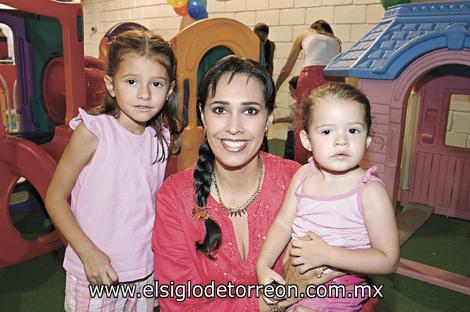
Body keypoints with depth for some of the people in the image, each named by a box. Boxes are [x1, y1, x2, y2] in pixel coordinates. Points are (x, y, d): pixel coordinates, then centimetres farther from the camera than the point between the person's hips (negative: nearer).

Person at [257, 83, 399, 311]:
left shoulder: (370, 191, -19)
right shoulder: (303, 176, -6)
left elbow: (388, 261, -18)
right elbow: (283, 223, 1)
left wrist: (326, 254, -24)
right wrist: (263, 266, -10)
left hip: (336, 291, -4)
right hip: (292, 279, 4)